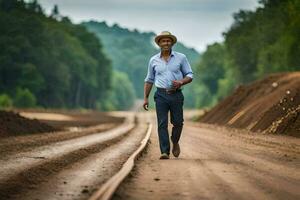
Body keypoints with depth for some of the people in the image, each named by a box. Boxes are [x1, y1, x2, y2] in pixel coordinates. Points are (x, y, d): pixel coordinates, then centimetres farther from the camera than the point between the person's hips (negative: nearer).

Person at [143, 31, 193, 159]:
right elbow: (149, 80, 15)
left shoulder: (181, 58, 4)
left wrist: (181, 82, -15)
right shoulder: (154, 60, 9)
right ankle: (165, 152, -10)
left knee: (177, 122, 2)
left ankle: (175, 143, 31)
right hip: (161, 95, 0)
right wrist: (145, 98, 9)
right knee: (162, 124, -8)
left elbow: (189, 75, 6)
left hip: (176, 95, 0)